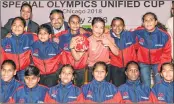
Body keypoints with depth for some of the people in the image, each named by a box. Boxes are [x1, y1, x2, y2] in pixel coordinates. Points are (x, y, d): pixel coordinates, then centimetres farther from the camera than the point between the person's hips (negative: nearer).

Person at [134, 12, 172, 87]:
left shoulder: (164, 35, -23)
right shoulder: (138, 32, -21)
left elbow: (166, 53, -11)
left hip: (158, 62, 0)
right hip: (143, 63, 1)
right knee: (146, 86, 10)